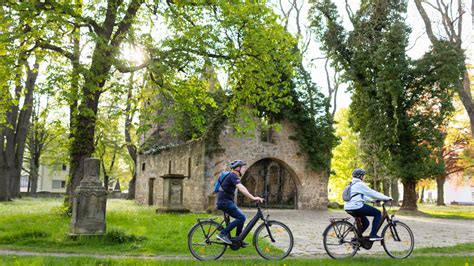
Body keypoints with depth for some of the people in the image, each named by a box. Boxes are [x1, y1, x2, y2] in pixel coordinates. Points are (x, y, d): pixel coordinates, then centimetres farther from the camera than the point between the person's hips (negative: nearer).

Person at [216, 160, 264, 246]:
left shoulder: (233, 176, 18)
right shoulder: (233, 176, -15)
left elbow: (242, 188, 21)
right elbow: (241, 188, -28)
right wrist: (253, 198, -34)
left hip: (227, 202, 10)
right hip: (225, 202, -10)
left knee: (241, 217, 12)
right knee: (241, 218, -15)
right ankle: (222, 233, -13)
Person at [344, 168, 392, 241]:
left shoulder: (352, 185, 22)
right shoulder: (360, 184, -7)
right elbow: (373, 193, -6)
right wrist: (387, 198, 2)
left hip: (348, 208, 10)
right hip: (357, 207, -10)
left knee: (366, 223, 22)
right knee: (378, 213, 0)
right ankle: (373, 235, -5)